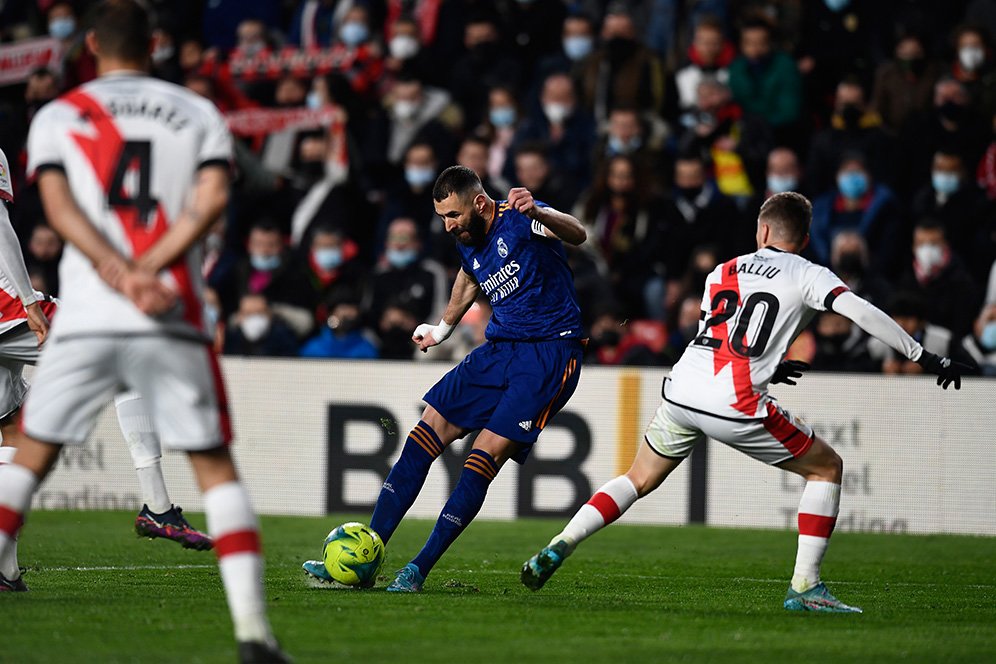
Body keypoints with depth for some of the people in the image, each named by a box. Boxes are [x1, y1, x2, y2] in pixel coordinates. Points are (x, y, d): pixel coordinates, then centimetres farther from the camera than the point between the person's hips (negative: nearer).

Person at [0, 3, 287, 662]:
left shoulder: (57, 116, 11)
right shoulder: (200, 114, 12)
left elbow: (59, 206, -4)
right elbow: (211, 199, -4)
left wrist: (123, 277, -13)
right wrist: (149, 271, -8)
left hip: (85, 320, 0)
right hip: (175, 324, 0)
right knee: (216, 466, 7)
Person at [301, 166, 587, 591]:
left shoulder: (518, 220, -13)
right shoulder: (468, 242, 10)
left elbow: (576, 234, -32)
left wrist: (538, 214, -52)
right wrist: (443, 328, 43)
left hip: (550, 353, -8)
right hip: (500, 349, 8)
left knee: (487, 456, -18)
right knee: (426, 433, -1)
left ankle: (419, 570, -13)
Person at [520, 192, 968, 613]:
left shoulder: (722, 273, 20)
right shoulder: (807, 275, 5)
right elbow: (860, 311, -9)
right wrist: (924, 357, -6)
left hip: (682, 392, 5)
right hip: (736, 406, -5)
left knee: (638, 480, 26)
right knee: (827, 468, 13)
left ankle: (559, 547, 11)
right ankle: (804, 586, 5)